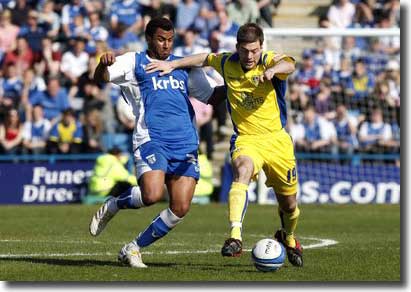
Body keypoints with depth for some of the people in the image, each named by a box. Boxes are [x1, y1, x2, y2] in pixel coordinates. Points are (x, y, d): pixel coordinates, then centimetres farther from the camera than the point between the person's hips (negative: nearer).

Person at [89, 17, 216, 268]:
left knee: (181, 208, -7)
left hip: (186, 144, 5)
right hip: (151, 140, -5)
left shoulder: (184, 67, 22)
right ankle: (111, 207, 6)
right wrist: (104, 63, -27)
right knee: (152, 195, -26)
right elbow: (101, 77, -4)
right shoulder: (134, 62, 10)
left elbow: (211, 96, 27)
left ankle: (134, 249, 9)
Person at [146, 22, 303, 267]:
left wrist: (273, 70, -60)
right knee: (242, 171, -35)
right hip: (246, 139, 0)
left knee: (289, 205, 11)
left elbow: (289, 64, -38)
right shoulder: (227, 63, -2)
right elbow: (205, 59, 19)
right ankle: (235, 237, -46)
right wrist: (172, 64, 12)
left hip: (277, 139, 0)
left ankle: (288, 237, 46)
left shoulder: (269, 61, -14)